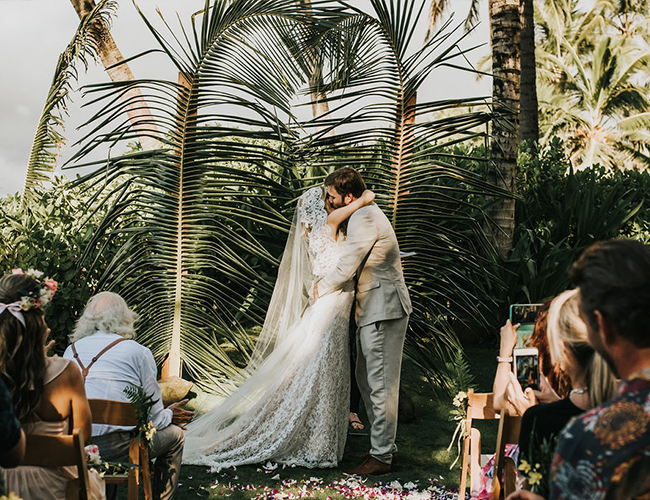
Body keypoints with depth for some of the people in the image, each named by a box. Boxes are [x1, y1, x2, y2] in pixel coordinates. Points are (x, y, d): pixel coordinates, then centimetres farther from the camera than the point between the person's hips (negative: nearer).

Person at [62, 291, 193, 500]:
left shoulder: (71, 350, 13)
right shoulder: (138, 352, -2)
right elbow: (154, 417, -1)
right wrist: (169, 414, 24)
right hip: (115, 448, -6)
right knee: (174, 435, 19)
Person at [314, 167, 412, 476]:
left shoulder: (364, 218, -16)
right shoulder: (365, 213, 18)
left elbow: (345, 268, -17)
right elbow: (353, 264, 24)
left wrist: (319, 291, -2)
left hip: (383, 309, -11)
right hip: (373, 309, 11)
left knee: (381, 384, -5)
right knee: (367, 380, 16)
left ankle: (381, 457, 3)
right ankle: (385, 444, 25)